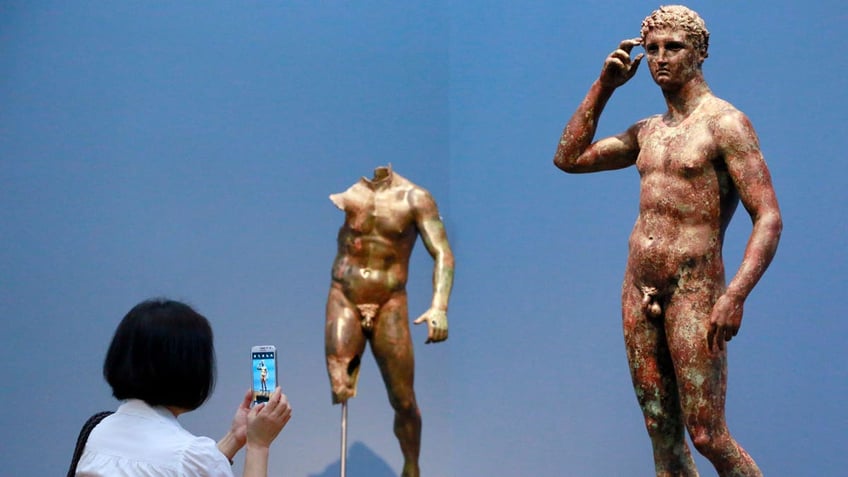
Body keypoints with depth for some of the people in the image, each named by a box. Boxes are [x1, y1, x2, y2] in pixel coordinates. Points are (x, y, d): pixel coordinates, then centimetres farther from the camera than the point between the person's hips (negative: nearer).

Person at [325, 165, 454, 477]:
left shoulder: (414, 197, -2)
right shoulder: (344, 189, 5)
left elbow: (442, 254, -11)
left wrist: (439, 306, -22)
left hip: (390, 303, -1)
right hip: (344, 299, 1)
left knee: (403, 400, 3)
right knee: (340, 390, -17)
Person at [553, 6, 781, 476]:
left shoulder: (725, 123, -8)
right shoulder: (648, 130, 14)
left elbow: (769, 218, -14)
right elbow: (568, 158, 18)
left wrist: (735, 295, -27)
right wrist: (603, 86, 11)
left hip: (694, 290, -7)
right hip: (638, 289, 7)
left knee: (708, 437, -6)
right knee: (661, 435, 9)